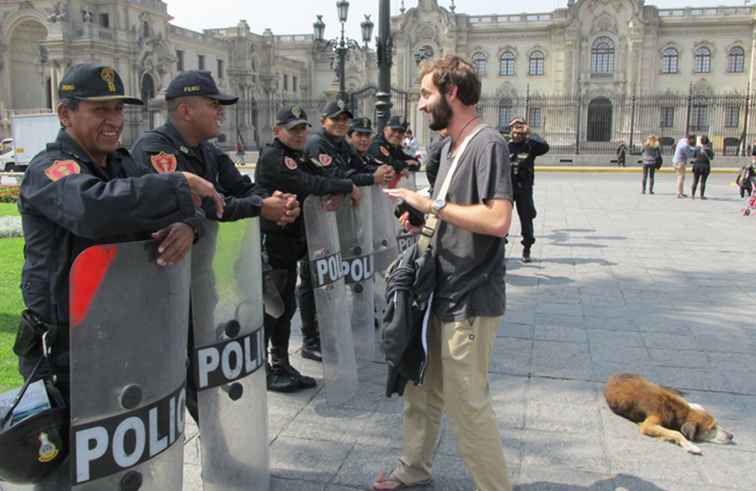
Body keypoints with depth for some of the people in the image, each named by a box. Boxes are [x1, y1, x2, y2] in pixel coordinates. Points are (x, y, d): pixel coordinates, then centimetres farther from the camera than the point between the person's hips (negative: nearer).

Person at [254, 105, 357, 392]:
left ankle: (281, 366, 25)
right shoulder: (272, 157, -14)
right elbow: (306, 184, -23)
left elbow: (321, 176, 12)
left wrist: (337, 192, -11)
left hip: (292, 243, 9)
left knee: (286, 307, 14)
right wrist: (347, 187, -16)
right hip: (272, 243, -9)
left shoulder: (298, 157, 16)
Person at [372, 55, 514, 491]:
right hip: (442, 292, 9)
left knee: (467, 405, 0)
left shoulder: (488, 144, -16)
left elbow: (498, 221, -27)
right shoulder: (452, 145, 14)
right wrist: (423, 220, 7)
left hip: (469, 301, -9)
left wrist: (430, 204, -21)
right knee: (422, 389, 19)